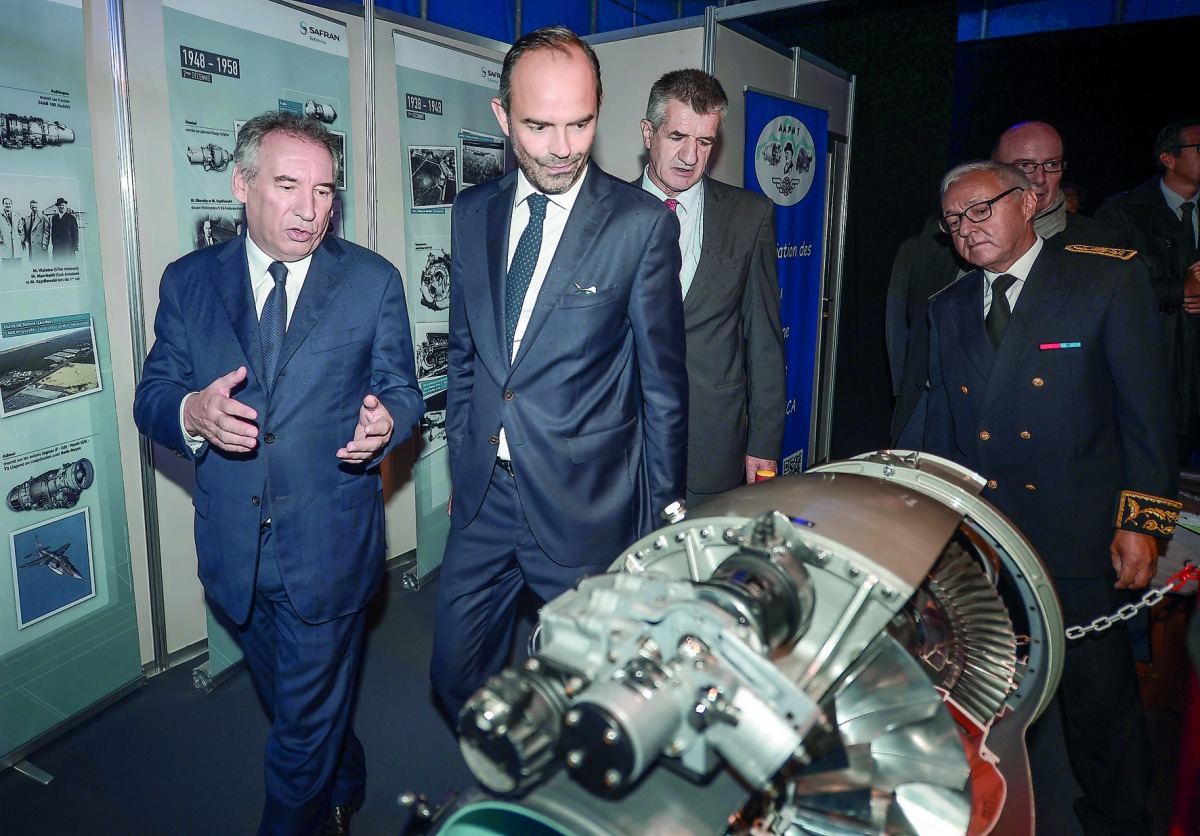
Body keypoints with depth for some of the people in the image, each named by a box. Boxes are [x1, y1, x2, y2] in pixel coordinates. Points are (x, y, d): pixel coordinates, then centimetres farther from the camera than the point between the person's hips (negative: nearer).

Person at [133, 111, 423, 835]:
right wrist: (191, 413, -22)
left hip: (330, 550, -3)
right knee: (298, 707, 25)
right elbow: (152, 396, 2)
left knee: (304, 729, 9)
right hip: (235, 552, 4)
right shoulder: (188, 281, 2)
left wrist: (386, 421, -23)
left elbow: (402, 390, 0)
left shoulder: (374, 281, -3)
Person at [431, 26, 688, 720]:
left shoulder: (643, 224, -11)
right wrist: (461, 461, 11)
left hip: (583, 507, -4)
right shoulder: (473, 214, 4)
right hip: (483, 498, 5)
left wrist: (661, 516, -3)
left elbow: (664, 383, -7)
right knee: (458, 675, 16)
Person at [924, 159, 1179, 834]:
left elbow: (1148, 411, -5)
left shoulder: (1111, 279, -3)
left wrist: (1142, 521, -9)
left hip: (1080, 543, -4)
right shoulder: (949, 308, 10)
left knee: (1099, 696, 8)